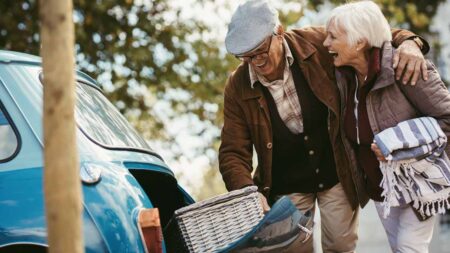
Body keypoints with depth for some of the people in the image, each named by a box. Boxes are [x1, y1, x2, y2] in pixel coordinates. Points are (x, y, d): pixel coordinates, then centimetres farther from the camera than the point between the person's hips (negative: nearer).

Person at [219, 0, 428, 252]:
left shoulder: (317, 44, -18)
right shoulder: (238, 87, -16)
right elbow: (232, 153, -12)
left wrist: (406, 41, -26)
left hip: (337, 174, 0)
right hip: (287, 186, 0)